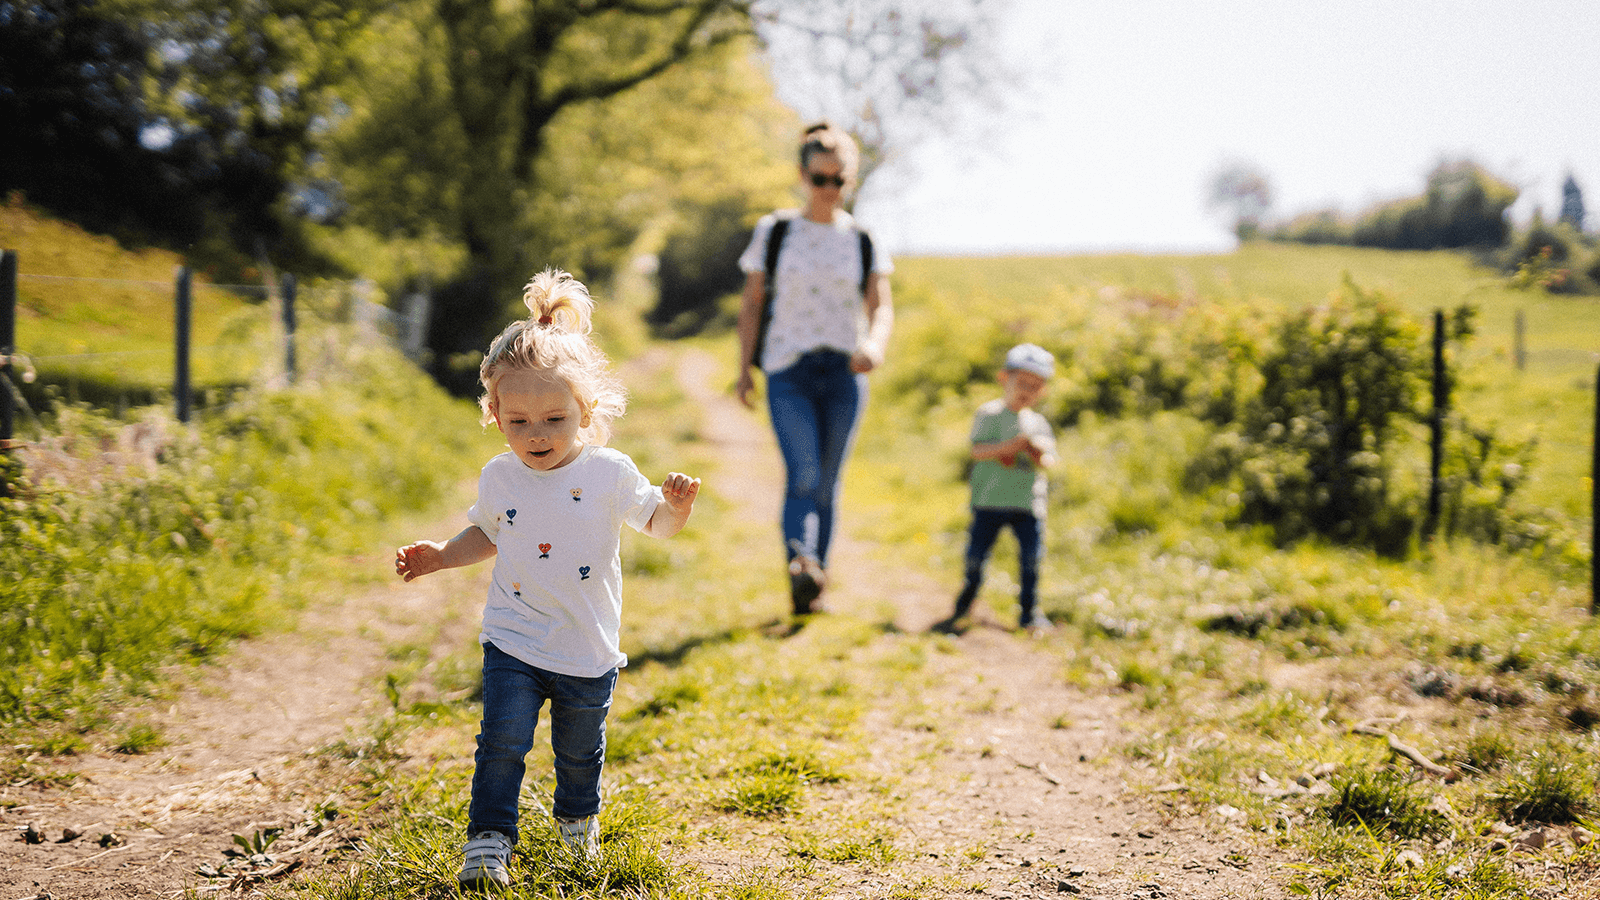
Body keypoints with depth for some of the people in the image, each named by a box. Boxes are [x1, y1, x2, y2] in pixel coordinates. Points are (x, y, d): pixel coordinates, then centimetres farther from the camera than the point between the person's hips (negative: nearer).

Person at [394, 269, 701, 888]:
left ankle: (577, 816, 44)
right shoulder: (500, 478, -2)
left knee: (580, 749, 17)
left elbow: (657, 523, -6)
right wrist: (440, 556, 2)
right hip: (514, 643, 1)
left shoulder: (609, 473, -11)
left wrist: (677, 506, -27)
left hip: (588, 650, 0)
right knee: (503, 741, -11)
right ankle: (488, 838, 2)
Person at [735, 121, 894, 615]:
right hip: (789, 370, -2)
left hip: (844, 372, 2)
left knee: (827, 483, 5)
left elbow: (881, 305, 4)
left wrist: (874, 343, -18)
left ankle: (810, 589, 15)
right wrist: (745, 368, 5)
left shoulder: (863, 240, 9)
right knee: (803, 474, -21)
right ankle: (799, 561, -37)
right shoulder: (774, 231, 6)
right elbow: (752, 302, 9)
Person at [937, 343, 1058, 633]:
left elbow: (1048, 462, 9)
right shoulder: (989, 414, -1)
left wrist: (1039, 455, -14)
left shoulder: (1039, 423, 13)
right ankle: (963, 606, 23)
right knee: (976, 555, 1)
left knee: (1032, 557, -2)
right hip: (990, 500, -3)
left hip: (1027, 502, 3)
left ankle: (1029, 611, 12)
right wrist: (1012, 445, -22)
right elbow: (978, 451, -13)